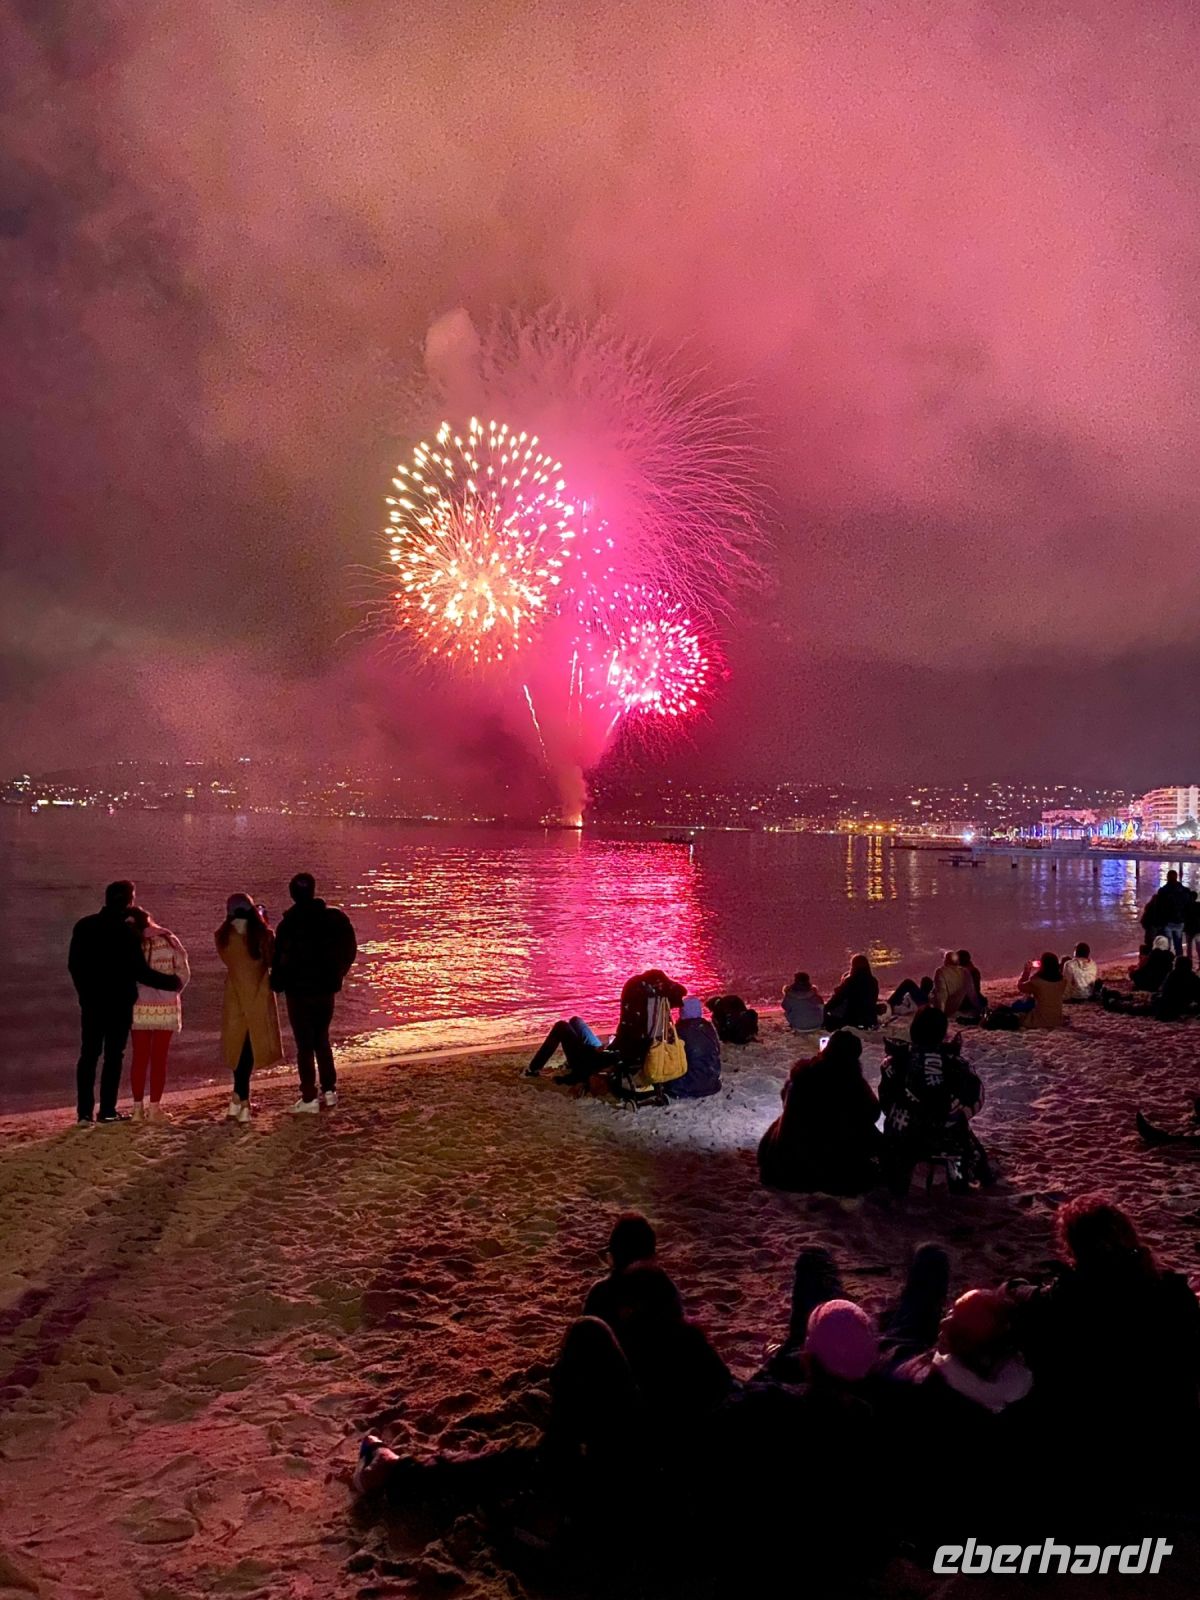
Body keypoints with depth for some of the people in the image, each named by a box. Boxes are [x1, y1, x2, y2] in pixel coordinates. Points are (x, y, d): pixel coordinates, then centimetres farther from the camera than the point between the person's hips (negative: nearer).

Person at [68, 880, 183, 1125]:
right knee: (113, 1055, 5)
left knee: (88, 1055, 10)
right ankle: (107, 1110, 7)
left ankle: (84, 1112, 9)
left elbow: (74, 964, 7)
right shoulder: (128, 932, -16)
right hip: (119, 1002, -5)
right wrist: (171, 982, -5)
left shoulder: (83, 926, 1)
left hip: (91, 1001, 5)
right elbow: (140, 972, -17)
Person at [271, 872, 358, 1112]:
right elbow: (349, 951, 3)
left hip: (299, 991, -4)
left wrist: (277, 984, 6)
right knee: (322, 1040, 18)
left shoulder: (288, 923, -14)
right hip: (326, 989, 4)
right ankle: (329, 1091, 17)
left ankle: (309, 1098, 6)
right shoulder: (335, 918, -3)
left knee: (304, 1044, 4)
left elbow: (280, 959, -10)